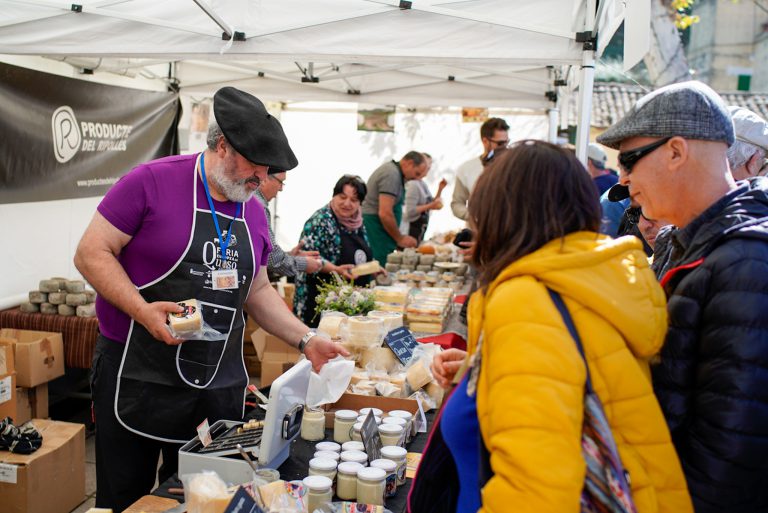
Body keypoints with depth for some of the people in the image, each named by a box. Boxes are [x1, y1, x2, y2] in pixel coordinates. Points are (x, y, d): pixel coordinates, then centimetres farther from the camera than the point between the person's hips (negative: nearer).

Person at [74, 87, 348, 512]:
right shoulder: (152, 181, -10)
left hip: (221, 381, 5)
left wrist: (306, 341, 7)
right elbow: (91, 253, -10)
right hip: (138, 378, -5)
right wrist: (143, 310, -23)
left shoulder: (253, 210, 9)